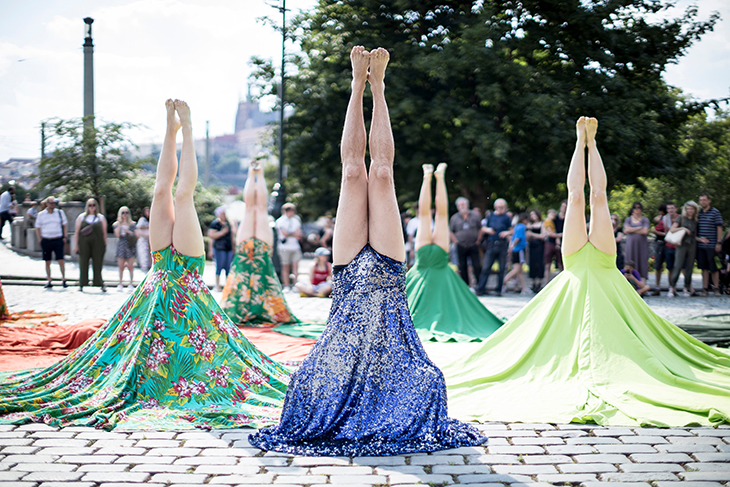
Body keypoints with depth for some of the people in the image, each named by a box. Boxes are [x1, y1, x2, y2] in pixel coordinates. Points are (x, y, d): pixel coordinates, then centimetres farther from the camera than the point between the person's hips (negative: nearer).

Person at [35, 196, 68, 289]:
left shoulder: (60, 212, 7)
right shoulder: (41, 214, 5)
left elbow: (65, 225, 13)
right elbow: (37, 228, 11)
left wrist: (64, 237, 4)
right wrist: (40, 240, 3)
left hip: (58, 240, -1)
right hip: (46, 241, 1)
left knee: (60, 260, -7)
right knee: (47, 262, 5)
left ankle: (64, 279, 4)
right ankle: (49, 281, 12)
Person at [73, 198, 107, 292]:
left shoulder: (101, 218, 11)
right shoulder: (81, 217, 10)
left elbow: (104, 232, 10)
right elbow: (76, 232, 8)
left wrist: (105, 245, 4)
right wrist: (76, 245, 1)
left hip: (97, 244, 0)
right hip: (84, 243, 0)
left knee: (98, 263, -1)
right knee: (83, 263, 1)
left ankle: (100, 284, 5)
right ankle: (81, 284, 8)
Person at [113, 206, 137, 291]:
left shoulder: (132, 224, 10)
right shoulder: (116, 224, 10)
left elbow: (136, 235, 5)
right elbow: (117, 235, -4)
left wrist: (128, 231, -9)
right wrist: (119, 224, -5)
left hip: (130, 247, 0)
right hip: (121, 246, 1)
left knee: (130, 266, -4)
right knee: (121, 267, -1)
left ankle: (130, 284, 2)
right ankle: (120, 284, 6)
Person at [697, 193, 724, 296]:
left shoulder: (715, 212, -1)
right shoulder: (698, 213, 12)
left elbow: (719, 228, -4)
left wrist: (719, 243, -10)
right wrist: (699, 238, 4)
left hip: (712, 245, -4)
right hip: (700, 245, 4)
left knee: (713, 268, -2)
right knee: (704, 267, 6)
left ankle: (716, 288, 7)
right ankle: (705, 288, 9)